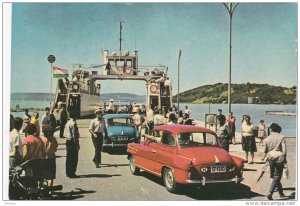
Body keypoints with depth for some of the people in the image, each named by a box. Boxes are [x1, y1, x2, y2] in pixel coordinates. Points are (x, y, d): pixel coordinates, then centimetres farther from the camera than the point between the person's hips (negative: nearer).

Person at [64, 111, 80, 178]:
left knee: (69, 157, 15)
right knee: (74, 158, -4)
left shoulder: (67, 123, 10)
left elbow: (65, 133, 14)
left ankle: (68, 172, 22)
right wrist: (77, 144, -15)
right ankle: (72, 173, -2)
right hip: (72, 141, -9)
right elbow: (74, 135, -19)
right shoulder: (73, 123, -17)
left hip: (67, 141, 9)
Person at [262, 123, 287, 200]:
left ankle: (281, 193, 29)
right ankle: (270, 193, -13)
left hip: (270, 159, 4)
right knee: (277, 177, 0)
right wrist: (285, 158, 0)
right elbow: (284, 150, -14)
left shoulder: (267, 139, 0)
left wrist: (264, 157, 27)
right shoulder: (281, 137, -9)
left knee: (274, 176, 18)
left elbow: (265, 150, 8)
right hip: (279, 159, -4)